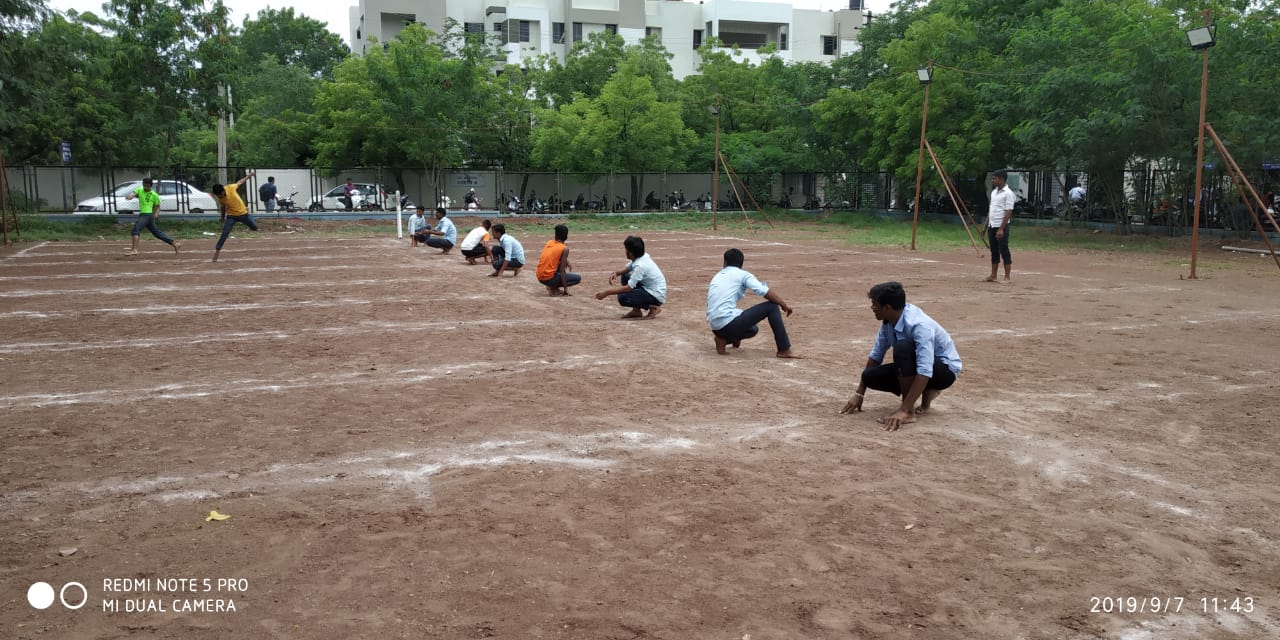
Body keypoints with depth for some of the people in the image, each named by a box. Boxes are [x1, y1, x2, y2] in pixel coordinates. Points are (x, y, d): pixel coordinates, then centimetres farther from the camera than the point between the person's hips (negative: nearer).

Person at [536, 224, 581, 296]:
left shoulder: (549, 242, 8)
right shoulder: (565, 249, -10)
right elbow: (562, 271, -13)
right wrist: (565, 288, -9)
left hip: (539, 277, 7)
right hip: (549, 278, -7)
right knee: (578, 278, 5)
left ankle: (552, 286, 15)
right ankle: (553, 288, -4)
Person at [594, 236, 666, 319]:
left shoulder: (640, 265, -26)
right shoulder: (641, 257, 0)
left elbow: (628, 288, -26)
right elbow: (627, 269, 18)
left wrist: (607, 293, -20)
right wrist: (616, 273, -3)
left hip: (657, 296, -10)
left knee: (622, 298, -20)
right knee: (625, 277, 13)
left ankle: (654, 307, -6)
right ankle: (636, 310, 13)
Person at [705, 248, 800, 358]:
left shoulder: (716, 277, 22)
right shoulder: (742, 274, 3)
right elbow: (766, 292, -9)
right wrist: (784, 305, 5)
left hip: (715, 327, 7)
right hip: (729, 323, -7)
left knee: (752, 329, 35)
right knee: (772, 307, 4)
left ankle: (723, 339, 10)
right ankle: (784, 350, 1)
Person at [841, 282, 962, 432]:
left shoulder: (919, 325, -33)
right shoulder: (888, 323, -9)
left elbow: (925, 371, -39)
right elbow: (876, 355, 1)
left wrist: (904, 410, -43)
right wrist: (859, 394, 0)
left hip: (945, 369, -8)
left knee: (902, 347, -35)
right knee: (870, 376, -10)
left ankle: (909, 412, -24)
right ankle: (926, 392, 6)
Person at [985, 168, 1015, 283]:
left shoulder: (1008, 193, -11)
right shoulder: (994, 192, 14)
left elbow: (1008, 213, -16)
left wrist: (1001, 229, -21)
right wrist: (986, 226, 17)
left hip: (1001, 227, -8)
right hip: (991, 226, 8)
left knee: (1004, 251, -4)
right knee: (994, 251, 10)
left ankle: (1007, 277, -1)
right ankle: (993, 276, 15)